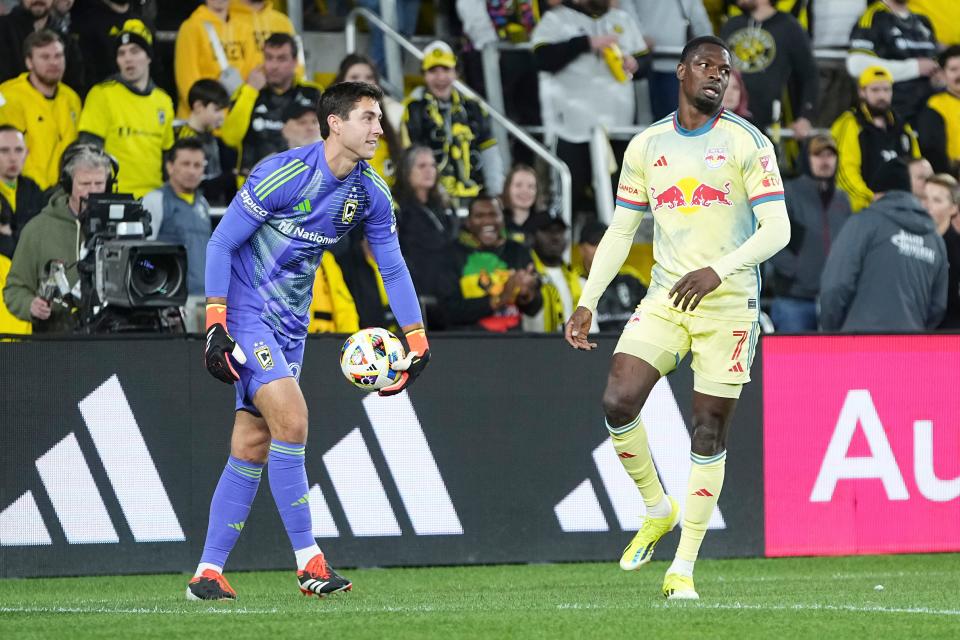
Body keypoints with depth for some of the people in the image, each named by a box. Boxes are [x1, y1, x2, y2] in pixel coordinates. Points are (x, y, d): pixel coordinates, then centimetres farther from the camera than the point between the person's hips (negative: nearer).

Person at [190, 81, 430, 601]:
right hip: (246, 313, -7)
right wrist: (215, 326, -18)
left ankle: (207, 573, 8)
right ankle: (307, 561, -12)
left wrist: (417, 342, 3)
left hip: (290, 324, 7)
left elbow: (393, 269, 10)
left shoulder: (370, 194, 0)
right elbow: (221, 243, -13)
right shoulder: (283, 174, -19)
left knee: (251, 448, 4)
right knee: (291, 417, -20)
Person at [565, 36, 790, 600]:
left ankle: (684, 566, 5)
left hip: (729, 301, -3)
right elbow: (621, 231, 14)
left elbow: (777, 228, -7)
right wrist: (588, 303, 5)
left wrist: (718, 271, -21)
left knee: (711, 429, -2)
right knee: (618, 402, -15)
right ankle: (657, 510, 10)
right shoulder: (647, 146, 10)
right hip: (665, 297, 3)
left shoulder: (748, 143, -1)